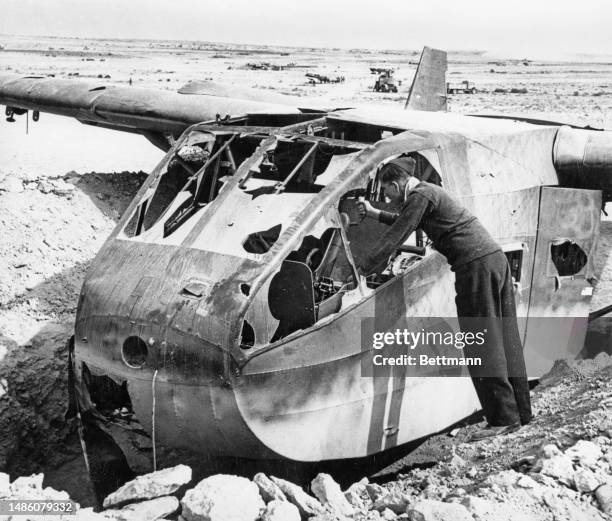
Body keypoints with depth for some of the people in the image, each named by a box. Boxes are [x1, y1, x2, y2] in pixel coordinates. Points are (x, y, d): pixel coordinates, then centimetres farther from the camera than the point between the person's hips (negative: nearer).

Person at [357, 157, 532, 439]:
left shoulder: (420, 196, -7)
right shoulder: (429, 192, 23)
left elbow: (394, 238, -6)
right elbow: (406, 222, 42)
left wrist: (361, 271, 1)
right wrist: (374, 213, 42)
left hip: (476, 265, -10)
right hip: (495, 257, 10)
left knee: (483, 344, -7)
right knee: (505, 338, 11)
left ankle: (503, 418, -6)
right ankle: (520, 411, 16)